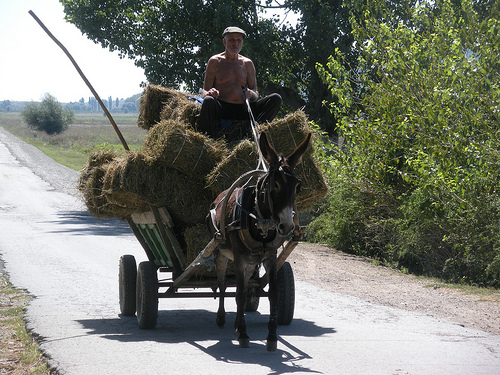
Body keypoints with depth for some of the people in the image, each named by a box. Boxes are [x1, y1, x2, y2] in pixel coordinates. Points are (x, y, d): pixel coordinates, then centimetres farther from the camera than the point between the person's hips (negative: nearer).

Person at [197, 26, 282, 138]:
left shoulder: (247, 64, 17)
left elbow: (255, 94, 16)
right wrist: (209, 93, -21)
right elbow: (204, 91, 6)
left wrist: (251, 94, -11)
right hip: (222, 110, -4)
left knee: (276, 99, -16)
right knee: (208, 101, -38)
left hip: (243, 110, 4)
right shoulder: (215, 62, 9)